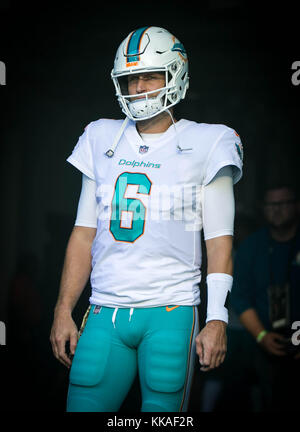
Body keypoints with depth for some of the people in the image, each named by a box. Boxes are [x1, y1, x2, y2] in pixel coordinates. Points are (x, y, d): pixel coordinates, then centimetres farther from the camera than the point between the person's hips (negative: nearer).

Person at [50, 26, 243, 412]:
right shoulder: (102, 141, 13)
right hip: (105, 312, 3)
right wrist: (63, 311, 9)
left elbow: (220, 241, 0)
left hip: (171, 313, -3)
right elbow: (84, 235, 14)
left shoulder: (205, 145, 2)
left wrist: (217, 320, -8)